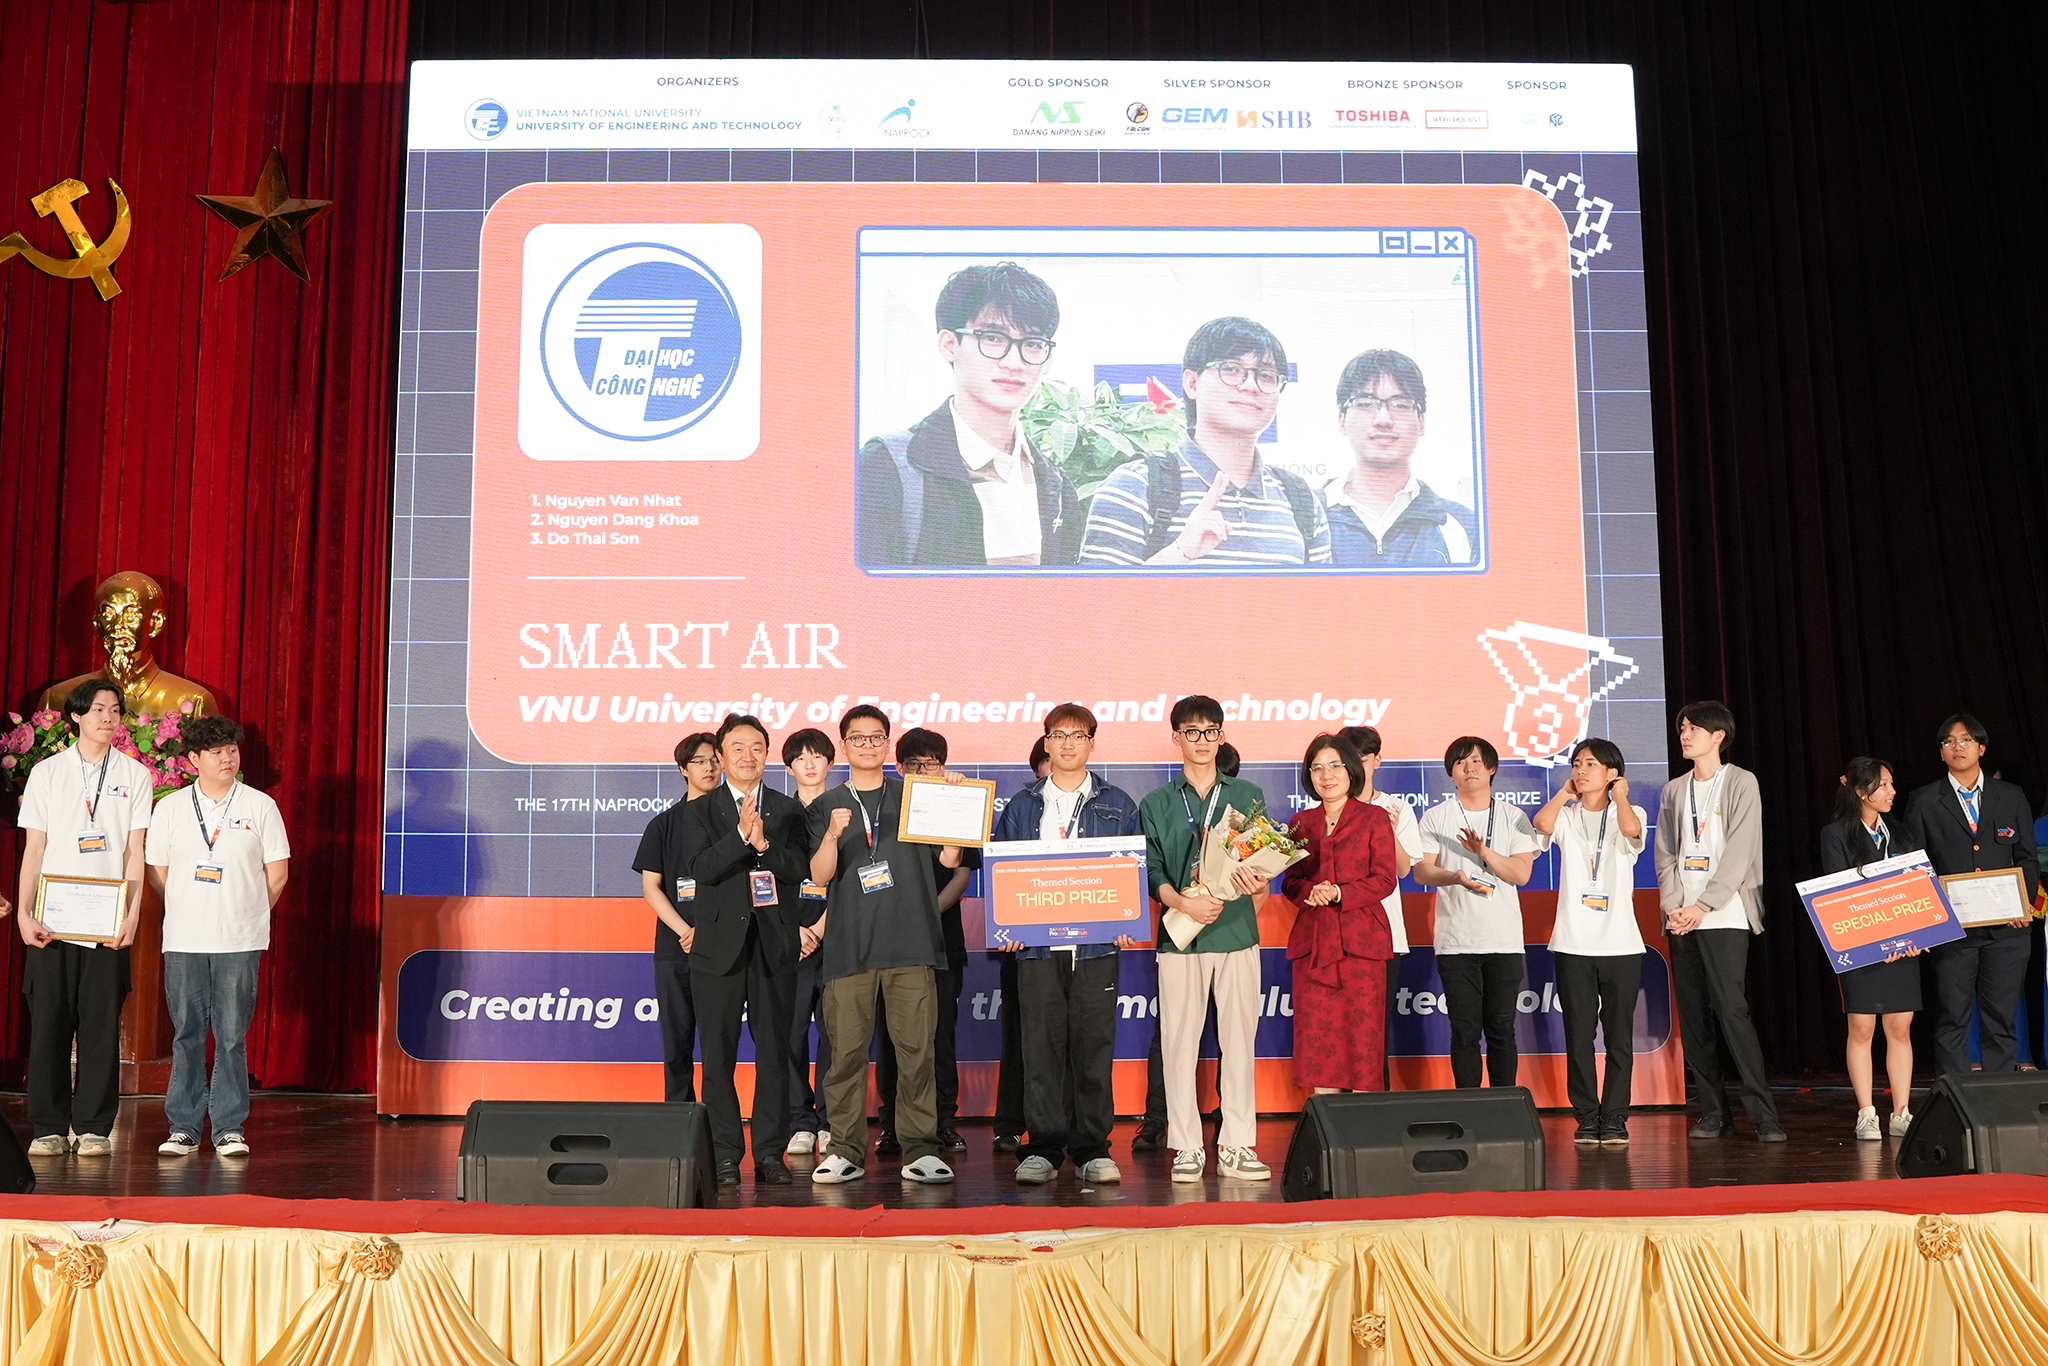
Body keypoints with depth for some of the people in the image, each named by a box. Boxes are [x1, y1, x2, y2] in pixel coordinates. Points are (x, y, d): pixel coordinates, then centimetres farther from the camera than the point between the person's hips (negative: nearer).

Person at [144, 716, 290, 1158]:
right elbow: (156, 872, 12)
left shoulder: (260, 806, 3)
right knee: (186, 1033, 5)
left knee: (232, 1035, 0)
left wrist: (249, 914, 7)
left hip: (240, 940, -1)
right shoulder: (170, 808, 6)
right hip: (183, 939, 1)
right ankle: (183, 1126, 14)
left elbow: (277, 872, 6)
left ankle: (230, 1128, 6)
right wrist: (188, 910, 9)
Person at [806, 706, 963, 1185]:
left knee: (916, 1049, -2)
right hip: (850, 944, 0)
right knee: (847, 1050, -1)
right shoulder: (827, 806, 12)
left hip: (911, 944, 0)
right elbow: (820, 875, 1)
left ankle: (919, 1149, 4)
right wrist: (833, 834, -16)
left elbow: (949, 858, 8)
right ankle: (846, 1151, 6)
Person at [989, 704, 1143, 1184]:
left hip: (1097, 945, 0)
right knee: (1041, 1045, 0)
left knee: (1094, 1045, 1)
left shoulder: (1118, 806, 9)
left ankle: (1092, 1147, 10)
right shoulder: (1021, 807, 11)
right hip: (1036, 945, 1)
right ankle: (1043, 1146, 8)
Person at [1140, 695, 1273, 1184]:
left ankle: (1237, 1145, 8)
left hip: (1237, 930, 1)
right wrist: (1184, 902, -16)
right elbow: (1151, 873, 3)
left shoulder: (1248, 796, 12)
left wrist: (1255, 883, -14)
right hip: (1180, 936, -1)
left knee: (1238, 1038, 0)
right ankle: (1186, 1147, 7)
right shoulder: (1155, 804, 10)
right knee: (1179, 1040, -2)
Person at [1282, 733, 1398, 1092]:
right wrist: (1309, 892, -9)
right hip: (1312, 940, 3)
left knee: (1362, 1030, -5)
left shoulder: (1375, 818, 5)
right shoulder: (1300, 823, 16)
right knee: (1316, 1035, 0)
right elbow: (1289, 881, 14)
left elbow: (1384, 881, -1)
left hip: (1360, 940, -3)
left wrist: (1338, 893, -15)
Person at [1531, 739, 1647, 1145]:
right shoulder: (1566, 816, 10)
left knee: (1619, 1036, 1)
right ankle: (1586, 1119, 11)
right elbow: (1542, 823, -13)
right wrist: (1565, 792, -1)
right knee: (1578, 1036, 3)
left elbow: (1631, 828, -18)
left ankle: (1614, 1120, 9)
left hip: (1621, 943, -1)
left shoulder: (1628, 813, 6)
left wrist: (1618, 794, -10)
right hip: (1573, 944, 1)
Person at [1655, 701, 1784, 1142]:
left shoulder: (1741, 783, 1)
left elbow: (1739, 853, -7)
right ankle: (1713, 1113, 10)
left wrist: (1702, 906, -13)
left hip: (1724, 915, -5)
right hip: (1680, 919, 5)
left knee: (1730, 1010, -14)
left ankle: (1764, 1114, -8)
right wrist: (1673, 906, -3)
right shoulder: (1673, 791, 17)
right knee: (1693, 1015, 3)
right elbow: (1664, 854, 12)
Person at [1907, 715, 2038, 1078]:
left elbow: (2027, 858, 11)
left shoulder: (2012, 797, 11)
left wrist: (2025, 903, -4)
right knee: (1951, 1019, 0)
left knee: (2001, 1020, 5)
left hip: (2005, 928, 2)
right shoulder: (1923, 802, 6)